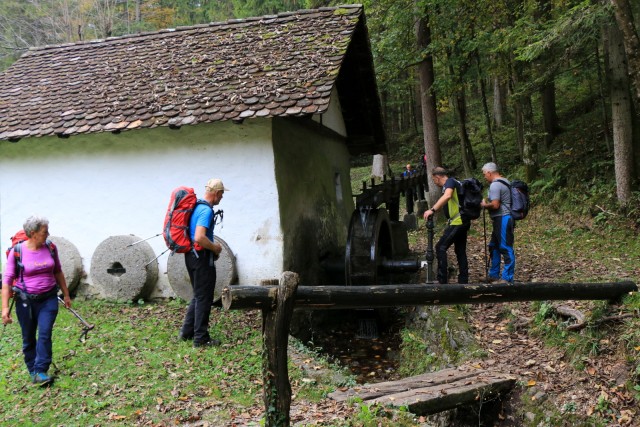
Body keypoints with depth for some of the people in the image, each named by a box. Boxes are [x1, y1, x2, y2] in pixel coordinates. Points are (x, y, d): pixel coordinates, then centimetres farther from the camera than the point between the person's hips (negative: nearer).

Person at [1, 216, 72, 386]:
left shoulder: (50, 247, -1)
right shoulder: (17, 251, -11)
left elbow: (58, 272, 12)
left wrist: (66, 295, 16)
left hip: (48, 299, 2)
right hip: (26, 301, -1)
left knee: (45, 334, -9)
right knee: (28, 338, 10)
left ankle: (41, 372, -4)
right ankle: (32, 371, 25)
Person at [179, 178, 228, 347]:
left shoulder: (196, 206, 11)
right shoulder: (206, 210, -19)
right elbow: (199, 238, -30)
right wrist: (215, 248, -14)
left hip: (191, 255, 10)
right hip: (201, 257, -10)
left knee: (199, 295, 20)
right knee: (204, 298, 0)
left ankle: (187, 332, 25)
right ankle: (201, 338, 7)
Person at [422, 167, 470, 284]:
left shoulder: (450, 182, -9)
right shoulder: (453, 183, 21)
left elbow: (447, 196, -30)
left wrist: (432, 210, -35)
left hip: (457, 222, -10)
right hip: (463, 221, 10)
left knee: (440, 247, -9)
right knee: (460, 250, 14)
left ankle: (442, 280, -9)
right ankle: (463, 280, 18)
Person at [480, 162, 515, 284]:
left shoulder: (495, 185, -15)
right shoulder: (503, 182, 17)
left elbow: (495, 205, -21)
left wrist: (484, 205, -4)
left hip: (502, 219, -11)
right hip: (501, 219, 11)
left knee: (506, 249, -6)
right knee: (494, 247, 17)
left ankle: (507, 278, -2)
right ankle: (494, 274, 25)